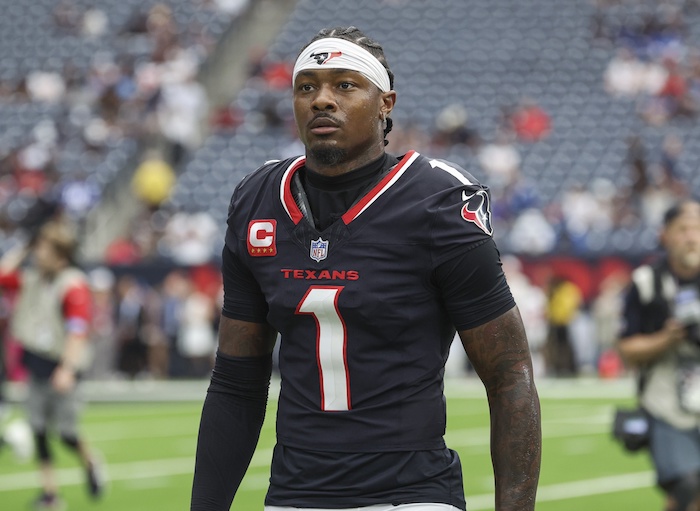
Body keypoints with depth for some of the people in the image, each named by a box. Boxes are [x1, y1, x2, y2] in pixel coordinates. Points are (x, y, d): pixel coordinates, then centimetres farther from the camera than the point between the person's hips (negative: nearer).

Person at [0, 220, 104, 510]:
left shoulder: (74, 285, -15)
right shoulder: (31, 278, 7)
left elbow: (78, 330, -22)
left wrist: (67, 369, -30)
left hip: (62, 368, -6)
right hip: (37, 366, 7)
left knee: (65, 432, -3)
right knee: (39, 430, 4)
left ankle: (90, 463, 29)